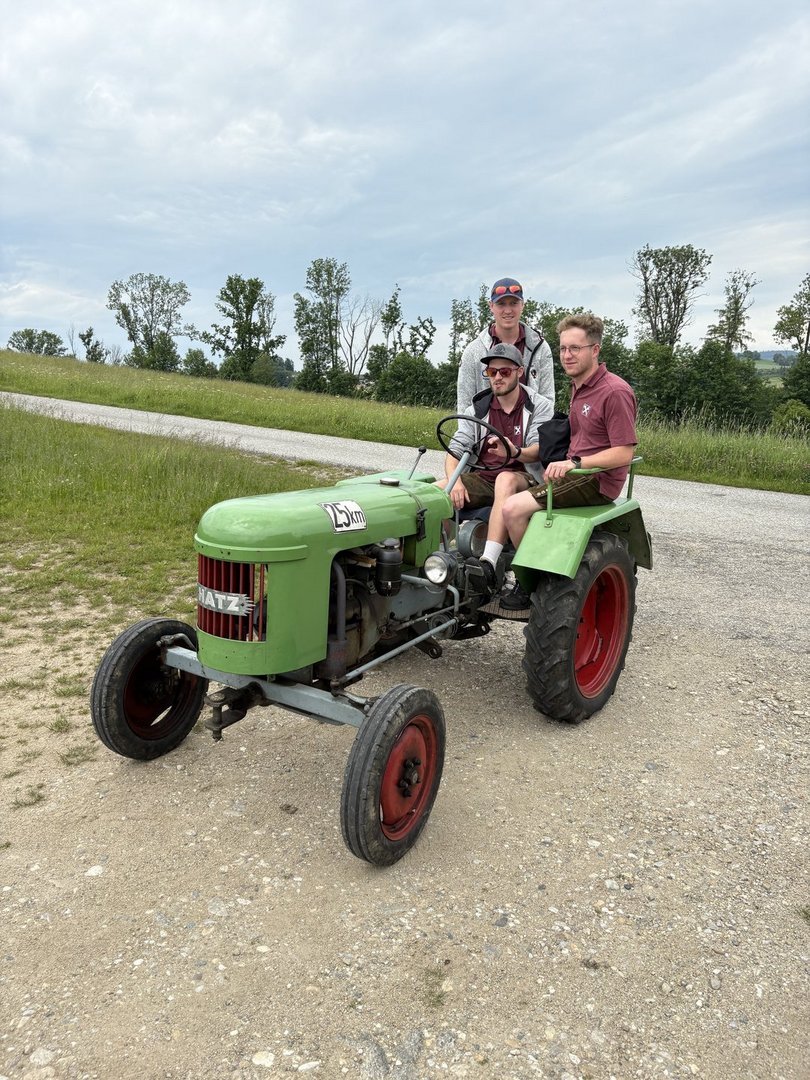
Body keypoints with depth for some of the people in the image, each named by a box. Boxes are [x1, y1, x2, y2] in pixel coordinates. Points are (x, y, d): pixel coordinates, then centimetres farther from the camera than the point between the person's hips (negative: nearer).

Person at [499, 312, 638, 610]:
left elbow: (624, 453, -19)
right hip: (574, 473, 10)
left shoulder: (615, 392, -15)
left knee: (514, 508, -21)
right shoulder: (578, 388, 15)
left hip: (596, 481, -10)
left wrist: (575, 462, -29)